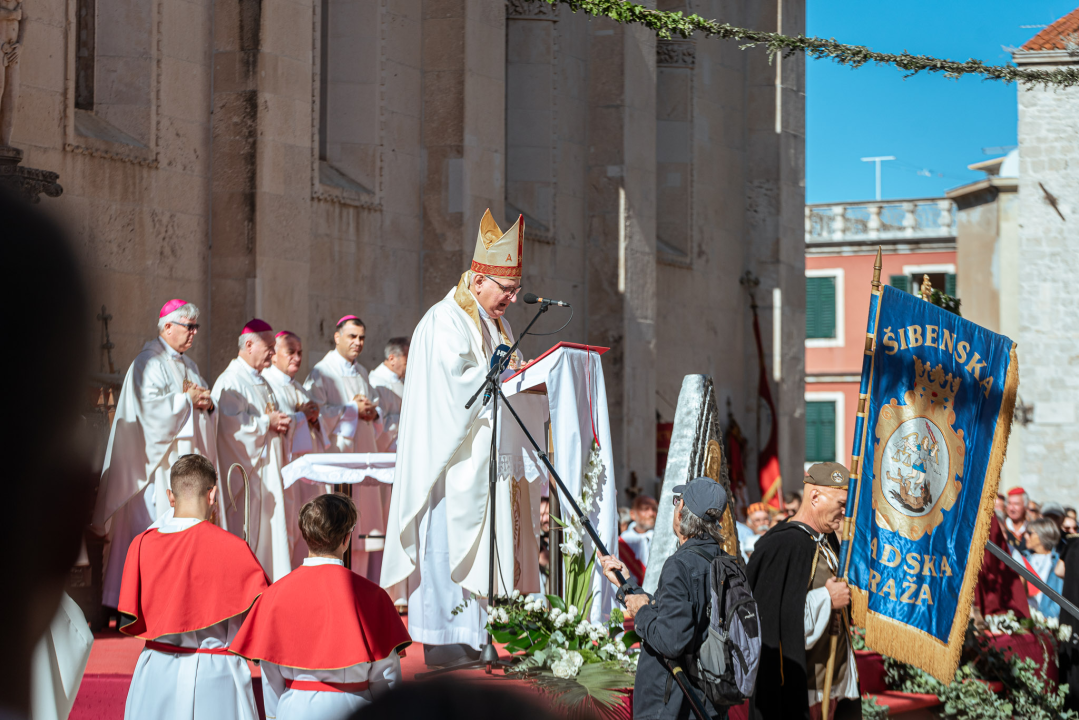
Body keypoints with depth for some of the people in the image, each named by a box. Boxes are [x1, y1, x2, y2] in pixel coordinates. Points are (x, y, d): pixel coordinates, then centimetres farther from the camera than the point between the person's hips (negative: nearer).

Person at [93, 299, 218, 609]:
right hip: (161, 465, -8)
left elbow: (204, 401, 21)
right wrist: (187, 398, -11)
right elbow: (151, 408, -20)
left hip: (189, 458, 8)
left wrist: (207, 402, -2)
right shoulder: (148, 363, -8)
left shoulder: (188, 364, 19)